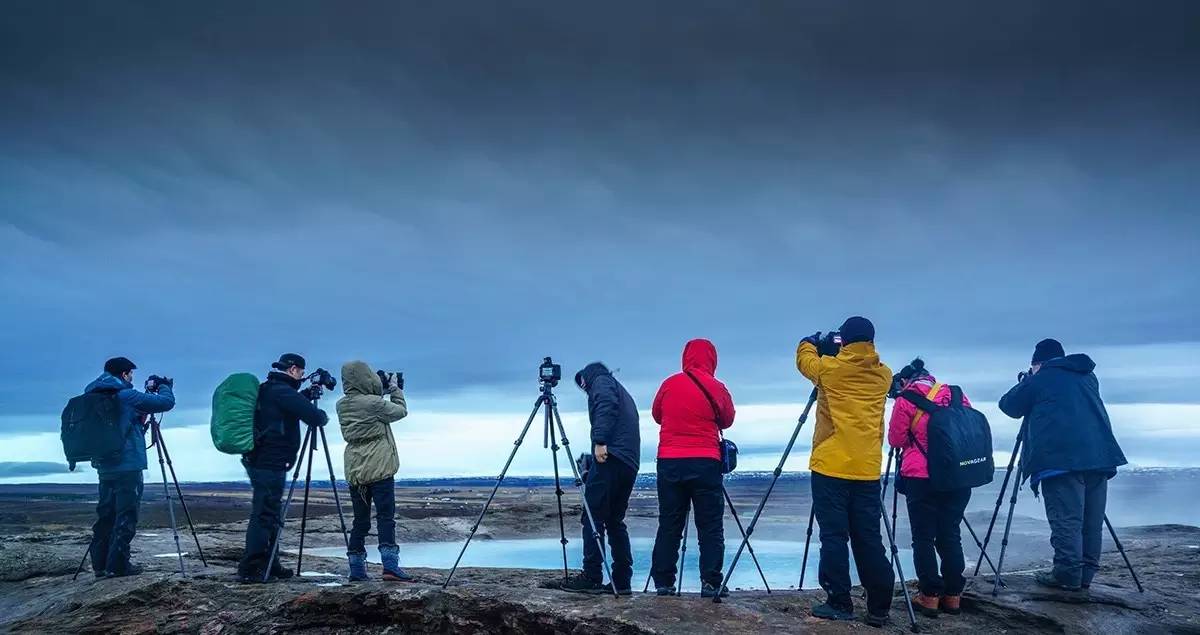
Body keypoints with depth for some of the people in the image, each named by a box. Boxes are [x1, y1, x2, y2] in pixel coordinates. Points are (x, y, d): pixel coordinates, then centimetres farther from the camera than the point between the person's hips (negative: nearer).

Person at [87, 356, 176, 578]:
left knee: (105, 514, 12)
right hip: (128, 466, -8)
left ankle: (100, 564, 14)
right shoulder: (127, 396, -11)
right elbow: (166, 402, -10)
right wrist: (164, 386, 9)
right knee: (125, 516, -2)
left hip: (104, 466, 8)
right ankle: (118, 565, -2)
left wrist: (149, 392, 20)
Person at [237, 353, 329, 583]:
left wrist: (309, 394, 18)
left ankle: (270, 566, 22)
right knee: (264, 515, -8)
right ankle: (249, 570, -7)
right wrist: (323, 416, 1)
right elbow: (313, 417, -20)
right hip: (270, 463, -10)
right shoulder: (282, 391, -14)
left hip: (258, 460, 10)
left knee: (270, 513, 15)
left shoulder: (267, 390, 15)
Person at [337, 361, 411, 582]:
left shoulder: (342, 405, 7)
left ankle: (357, 568, 13)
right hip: (379, 470, -6)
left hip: (354, 471, 6)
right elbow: (401, 411, -1)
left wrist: (383, 388, 15)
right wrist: (395, 388, 11)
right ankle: (390, 565, -13)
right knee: (386, 517, -6)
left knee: (360, 520, 11)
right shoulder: (373, 403, -13)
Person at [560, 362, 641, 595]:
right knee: (614, 521, 11)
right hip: (630, 462, 9)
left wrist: (600, 440, -22)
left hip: (609, 456, -9)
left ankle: (591, 578, -11)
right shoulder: (623, 393, 33)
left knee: (593, 517, -8)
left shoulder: (601, 381, 8)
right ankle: (622, 581, 7)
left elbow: (606, 406, -14)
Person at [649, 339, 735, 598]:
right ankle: (711, 582, 0)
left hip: (669, 462, 2)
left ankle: (663, 582, 9)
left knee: (669, 524, 9)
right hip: (706, 462, -2)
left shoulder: (670, 384, 2)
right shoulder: (717, 389, -3)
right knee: (710, 525, 5)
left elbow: (657, 415, 16)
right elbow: (727, 421, 12)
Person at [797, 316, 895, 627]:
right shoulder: (884, 375, 7)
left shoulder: (829, 368, -4)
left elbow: (804, 358, 16)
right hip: (867, 470, 4)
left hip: (831, 467, -4)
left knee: (834, 537, 1)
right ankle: (879, 608, 10)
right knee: (868, 538, 8)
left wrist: (811, 341, 35)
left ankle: (839, 603, 3)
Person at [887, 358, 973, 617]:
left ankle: (930, 596, 2)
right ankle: (953, 596, 15)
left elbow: (896, 440, 1)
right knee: (950, 535, 12)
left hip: (922, 477, -5)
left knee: (923, 538, 3)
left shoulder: (905, 399, -2)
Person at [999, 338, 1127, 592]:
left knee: (1066, 521, -4)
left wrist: (1024, 383, 27)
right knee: (1092, 521, 9)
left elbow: (1009, 406, 11)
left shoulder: (1039, 380, 3)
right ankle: (1086, 574, 13)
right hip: (1099, 457, 6)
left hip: (1061, 459, -6)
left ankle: (1067, 576, -3)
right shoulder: (1088, 377, 20)